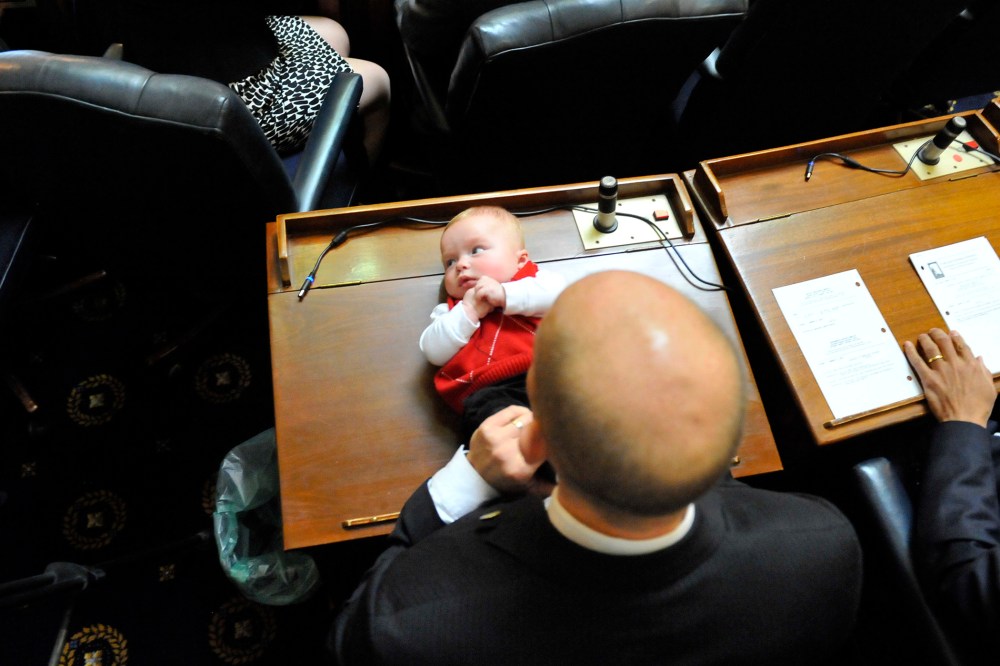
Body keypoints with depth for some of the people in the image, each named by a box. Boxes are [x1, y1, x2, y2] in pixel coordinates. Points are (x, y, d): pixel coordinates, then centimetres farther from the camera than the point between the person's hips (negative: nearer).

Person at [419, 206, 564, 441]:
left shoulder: (535, 280, 26)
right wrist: (468, 312, 3)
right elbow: (434, 352, 12)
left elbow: (558, 293, 2)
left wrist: (506, 294, -2)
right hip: (489, 390, -1)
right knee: (487, 411, -36)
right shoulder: (452, 311, 29)